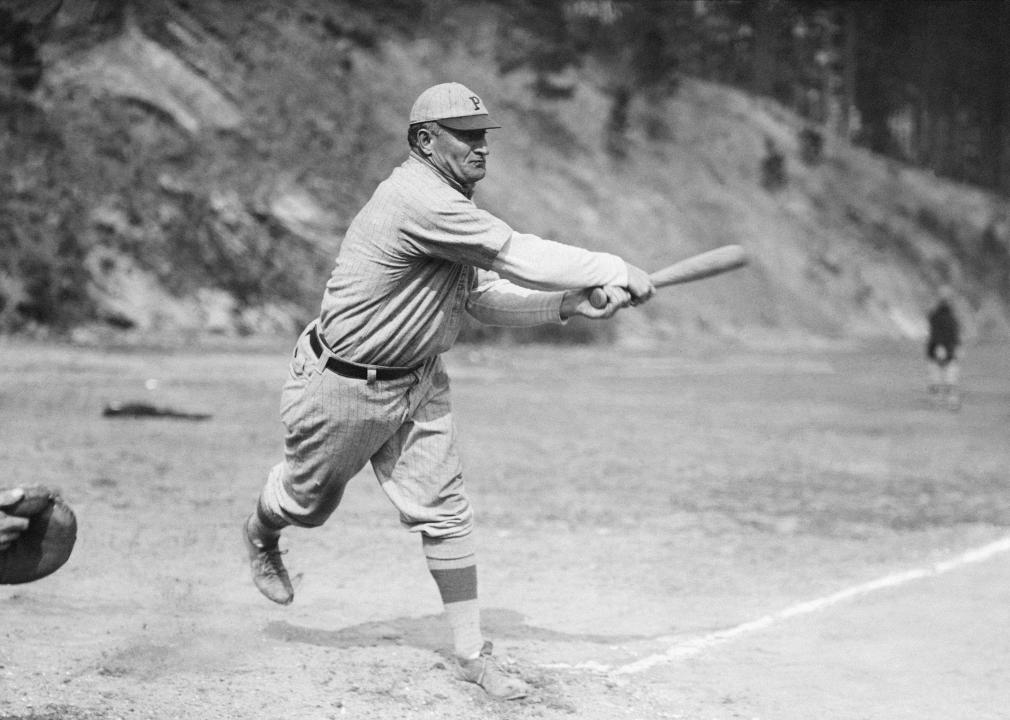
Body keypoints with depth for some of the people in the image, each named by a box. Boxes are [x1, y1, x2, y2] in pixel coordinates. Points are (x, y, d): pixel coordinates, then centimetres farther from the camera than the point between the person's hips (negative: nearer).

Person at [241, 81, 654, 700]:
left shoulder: (452, 208, 2)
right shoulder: (418, 201, -29)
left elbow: (484, 297, 4)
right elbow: (516, 254, -32)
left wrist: (567, 303, -9)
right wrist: (614, 271, -28)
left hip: (418, 383, 8)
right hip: (343, 386, -8)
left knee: (444, 510, 0)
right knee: (308, 500, 15)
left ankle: (472, 652, 5)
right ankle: (262, 535, 50)